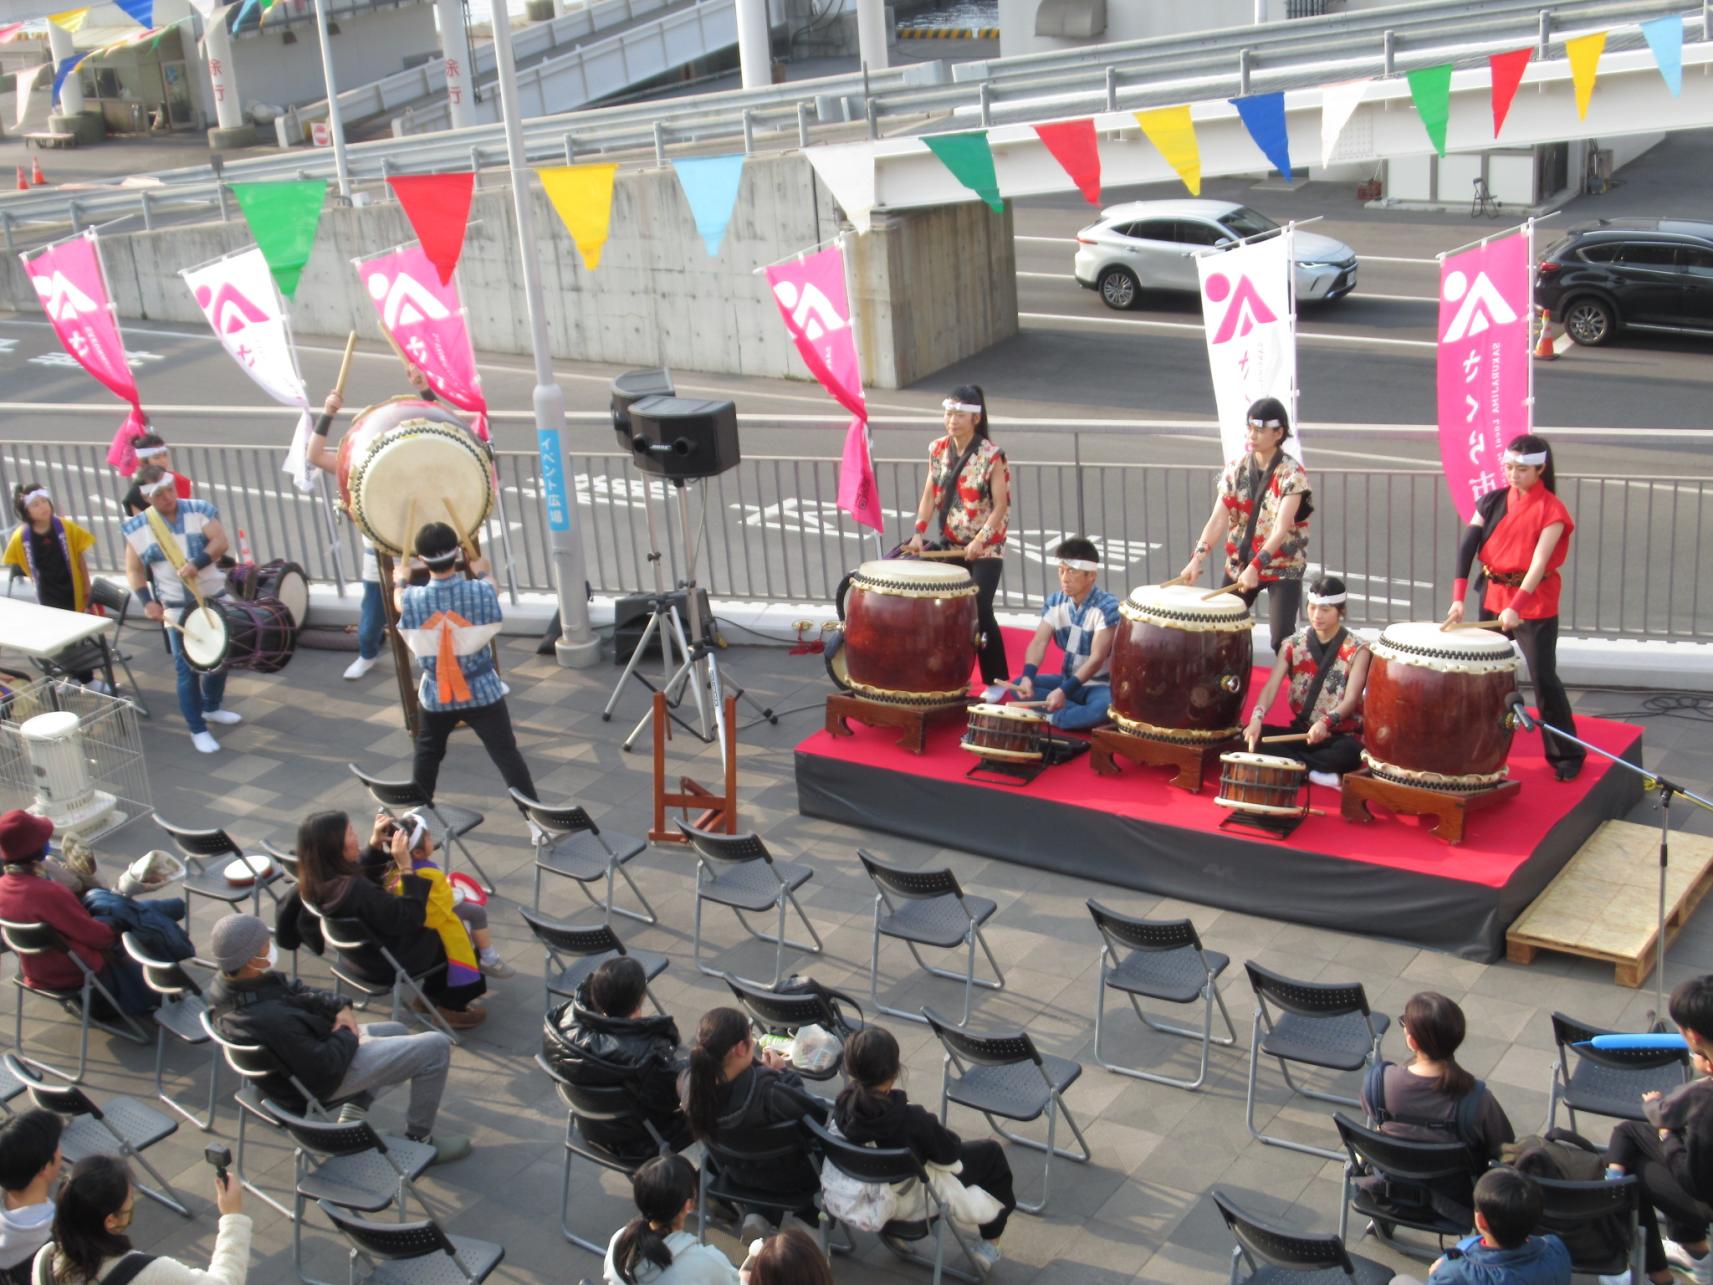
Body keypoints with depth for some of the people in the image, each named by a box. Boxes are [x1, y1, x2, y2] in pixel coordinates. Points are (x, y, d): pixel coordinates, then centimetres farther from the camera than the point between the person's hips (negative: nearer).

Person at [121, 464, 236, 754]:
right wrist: (147, 601, -15)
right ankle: (198, 730, 9)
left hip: (215, 599, 3)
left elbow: (220, 541, -14)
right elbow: (134, 570, 0)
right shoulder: (138, 528, -5)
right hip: (177, 608, -2)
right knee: (188, 669, -3)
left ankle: (212, 708, 41)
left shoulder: (200, 510, -4)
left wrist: (197, 563, -31)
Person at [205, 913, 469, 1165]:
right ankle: (419, 1140, 11)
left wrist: (339, 1006, -12)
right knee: (436, 1046, -5)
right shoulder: (271, 1020, -42)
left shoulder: (222, 986, -14)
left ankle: (352, 1116, 24)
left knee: (396, 1031, 29)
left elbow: (294, 991, 1)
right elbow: (327, 1067, -30)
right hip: (320, 1086, -9)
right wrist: (347, 1034, -12)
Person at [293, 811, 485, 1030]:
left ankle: (433, 994, 33)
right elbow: (410, 918, -30)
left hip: (360, 954, 8)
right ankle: (453, 1008, 27)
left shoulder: (316, 880, -13)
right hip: (388, 964, -8)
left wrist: (374, 845, -4)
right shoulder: (354, 889, -40)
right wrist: (405, 866, -30)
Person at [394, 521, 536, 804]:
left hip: (436, 696, 2)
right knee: (507, 754, 1)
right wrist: (482, 572, 31)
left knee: (426, 755, 22)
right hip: (483, 692, -2)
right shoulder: (481, 592, -17)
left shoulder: (413, 600, -14)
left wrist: (400, 581, 35)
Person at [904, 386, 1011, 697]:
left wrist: (980, 540, -23)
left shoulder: (991, 456, -13)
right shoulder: (938, 450, 2)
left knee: (979, 610, -11)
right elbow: (930, 495, 7)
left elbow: (1000, 505, -13)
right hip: (948, 544, 5)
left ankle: (997, 680, 3)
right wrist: (919, 531, -5)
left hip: (985, 547, -5)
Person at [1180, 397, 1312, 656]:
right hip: (1239, 564, 5)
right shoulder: (1235, 470, 0)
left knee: (1282, 639, -14)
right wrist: (1198, 557, -22)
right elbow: (1218, 518, -7)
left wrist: (1256, 566, -35)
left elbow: (1282, 528, -23)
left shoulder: (1292, 474, -14)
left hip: (1283, 567, -5)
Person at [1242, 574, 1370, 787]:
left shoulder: (1357, 650, -6)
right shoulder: (1293, 644, 3)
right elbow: (1271, 687, -9)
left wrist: (1326, 723, -38)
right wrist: (1256, 719, -30)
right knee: (1251, 735, -21)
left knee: (1348, 753, -39)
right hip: (1301, 731, 4)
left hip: (1341, 735, -4)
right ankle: (1318, 772, -21)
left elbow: (1350, 699, -16)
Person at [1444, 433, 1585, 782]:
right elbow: (1467, 549, -4)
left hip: (1535, 603, -5)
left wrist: (1516, 607, -30)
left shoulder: (1551, 510, -10)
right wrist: (1458, 598, -16)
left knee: (1544, 678, -5)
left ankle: (1567, 754, 5)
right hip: (1493, 596, 5)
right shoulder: (1492, 502, 4)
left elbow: (1539, 564, -19)